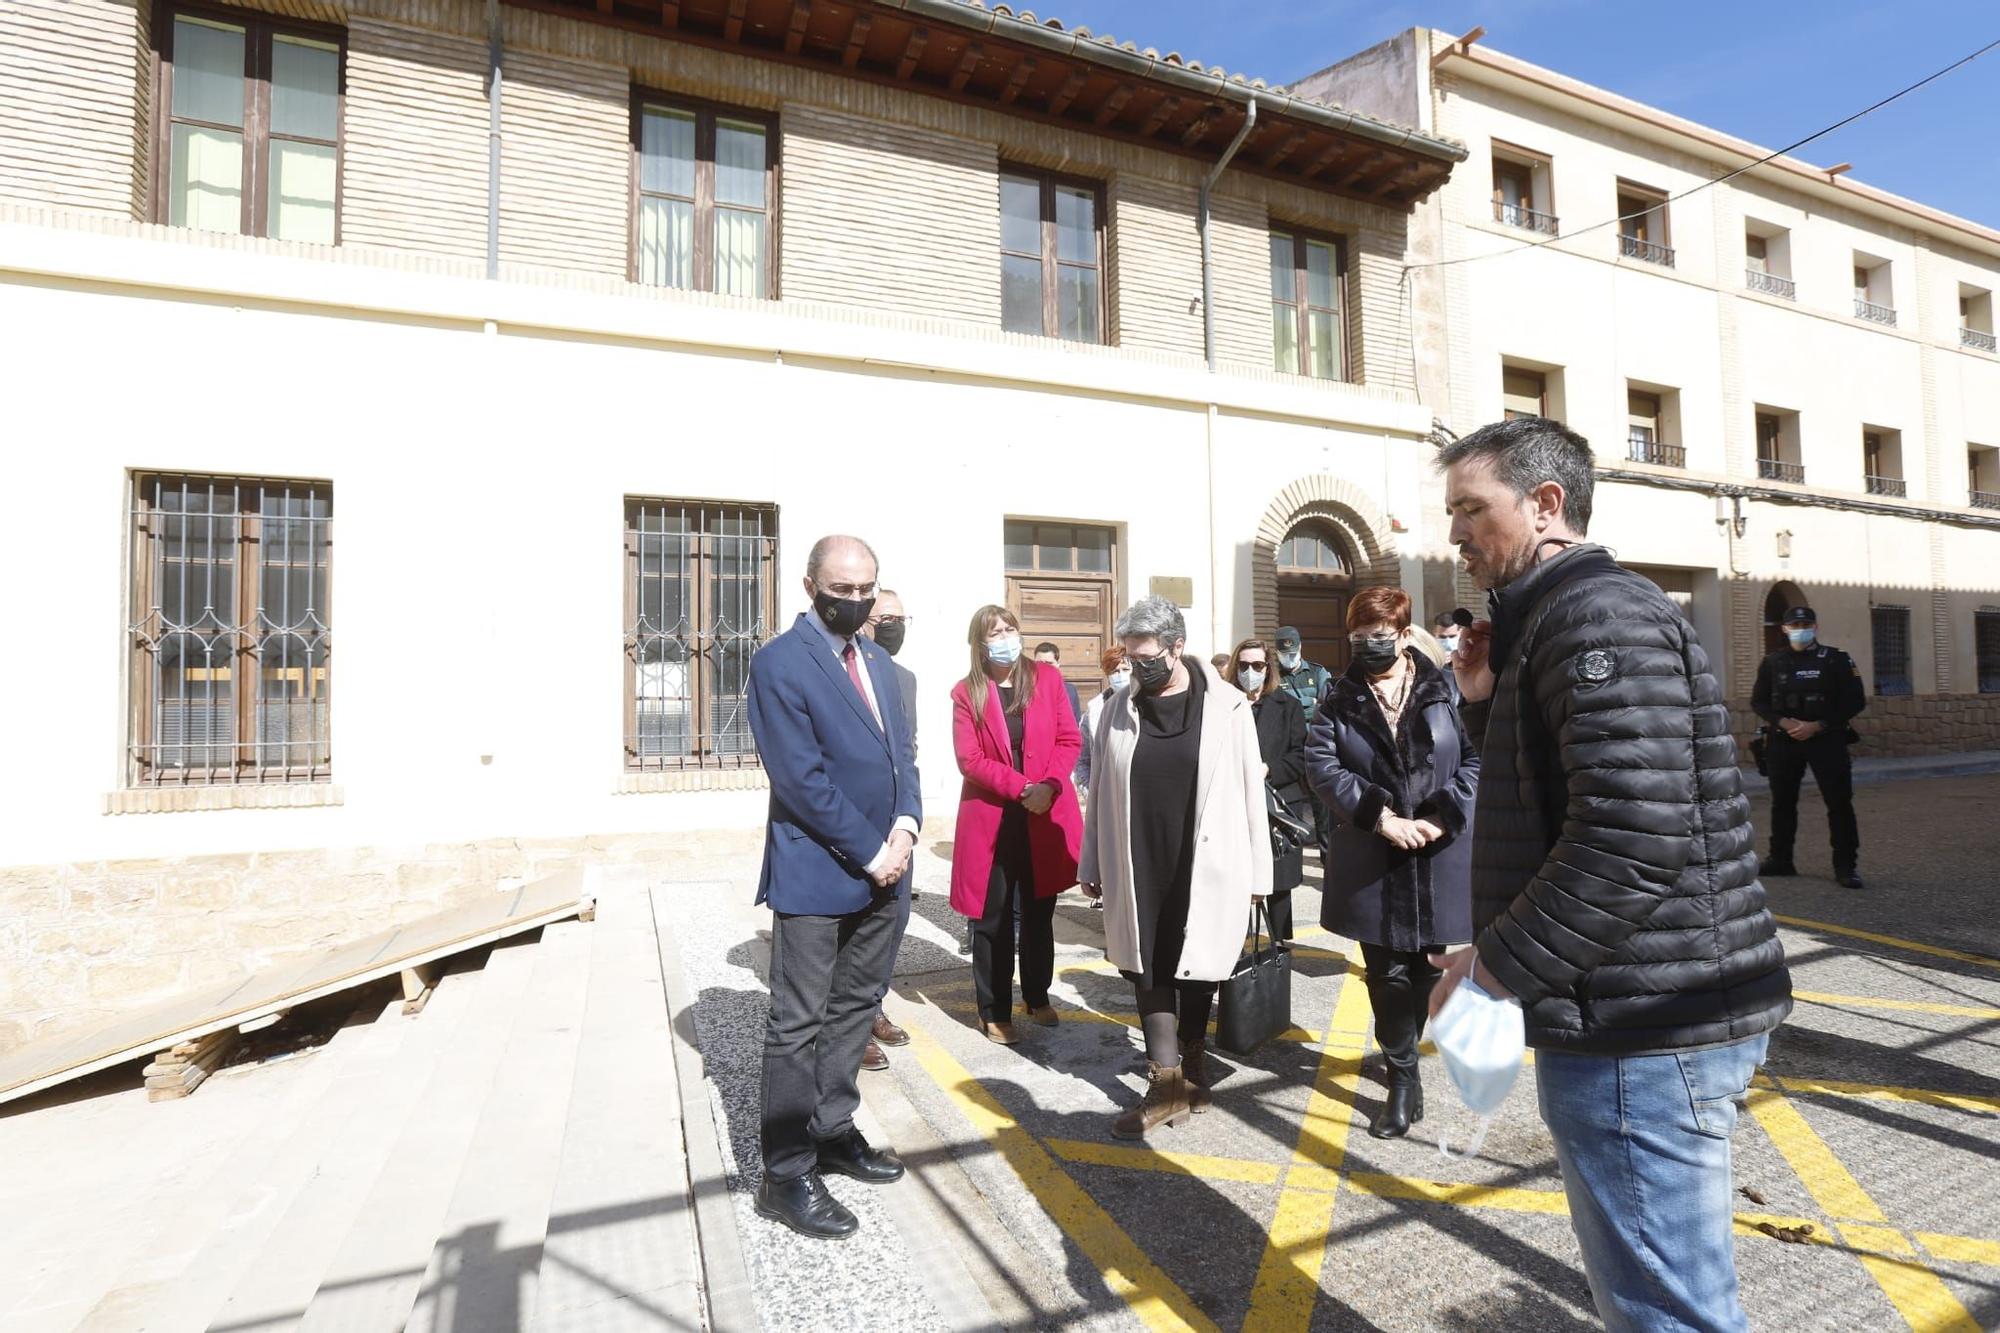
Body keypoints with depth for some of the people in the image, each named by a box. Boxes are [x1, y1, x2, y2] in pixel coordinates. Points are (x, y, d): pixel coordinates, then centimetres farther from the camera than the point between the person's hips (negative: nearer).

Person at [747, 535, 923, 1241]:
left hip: (883, 869, 8)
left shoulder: (877, 659, 12)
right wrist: (870, 852, -15)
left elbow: (901, 750, 12)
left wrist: (905, 825, -6)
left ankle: (833, 1130, 34)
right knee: (798, 1026, 3)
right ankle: (787, 1175, 16)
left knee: (856, 1010, 18)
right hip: (816, 873, -7)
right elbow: (801, 778, -17)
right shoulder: (779, 663, -12)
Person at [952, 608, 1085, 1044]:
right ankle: (995, 1012, 19)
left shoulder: (1048, 677, 3)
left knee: (1039, 913, 15)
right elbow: (969, 759, -10)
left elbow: (1070, 740, 1)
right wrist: (1022, 787, -19)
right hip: (990, 820, -2)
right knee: (992, 920, 6)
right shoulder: (966, 693, -2)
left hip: (1046, 817, 2)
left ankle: (1038, 997, 34)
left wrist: (1049, 785, -15)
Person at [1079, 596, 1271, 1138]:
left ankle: (1191, 1069, 32)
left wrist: (1257, 870, -2)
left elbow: (1250, 790, -3)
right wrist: (1093, 863, 7)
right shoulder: (1120, 707, 2)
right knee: (1148, 972, 6)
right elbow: (1101, 791, 6)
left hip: (1205, 870, -2)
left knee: (1196, 972, 12)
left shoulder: (1227, 706, -6)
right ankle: (1166, 1086, 17)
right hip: (1139, 871, 2)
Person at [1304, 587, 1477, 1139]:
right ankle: (1403, 1080, 24)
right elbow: (1320, 763, -7)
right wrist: (1380, 816, -17)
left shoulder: (1445, 689, -1)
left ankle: (1403, 1067, 39)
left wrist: (1444, 815, -16)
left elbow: (1477, 755, -4)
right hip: (1372, 862, 1)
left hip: (1439, 859, 0)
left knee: (1426, 964, 14)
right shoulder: (1341, 699, 3)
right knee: (1388, 973, 6)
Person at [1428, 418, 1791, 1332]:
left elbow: (1634, 835, -27)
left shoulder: (1598, 614, -17)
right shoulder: (1554, 618, 16)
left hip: (1642, 1035, -11)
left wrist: (1495, 964, -20)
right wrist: (1487, 704, 6)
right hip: (1639, 1018, 11)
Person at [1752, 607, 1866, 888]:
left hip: (1826, 740, -2)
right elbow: (1758, 702, 8)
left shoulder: (1836, 660, 0)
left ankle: (1845, 865, 3)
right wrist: (1784, 722, -10)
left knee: (1839, 803, -4)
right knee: (1782, 802, 9)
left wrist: (1817, 726, -12)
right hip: (1782, 741, 2)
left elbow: (1855, 702, -2)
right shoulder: (1773, 662, 6)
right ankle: (1780, 859, 20)